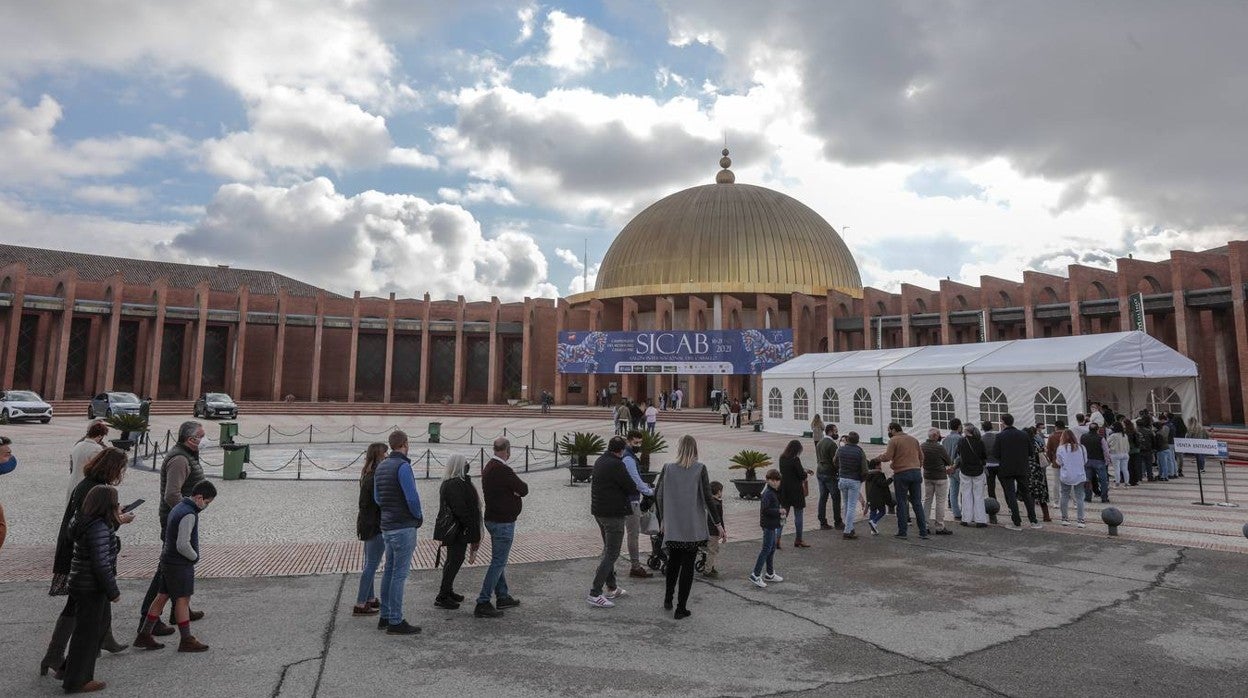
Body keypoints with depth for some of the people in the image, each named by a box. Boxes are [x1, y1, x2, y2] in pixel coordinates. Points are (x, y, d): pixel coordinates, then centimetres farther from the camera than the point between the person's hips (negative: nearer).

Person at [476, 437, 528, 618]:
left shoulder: (488, 467, 9)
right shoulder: (503, 470, -22)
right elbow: (523, 489, -15)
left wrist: (512, 489, -8)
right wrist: (517, 487, 5)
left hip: (492, 519, 10)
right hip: (503, 522, -10)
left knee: (498, 560, 18)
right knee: (498, 562, -5)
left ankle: (503, 596, 30)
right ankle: (483, 603, -3)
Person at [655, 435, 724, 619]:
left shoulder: (668, 468, -4)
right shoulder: (699, 469, -9)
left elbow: (658, 495, 2)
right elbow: (707, 498, -11)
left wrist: (662, 519, 15)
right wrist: (719, 524, -5)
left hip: (671, 527, 2)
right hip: (693, 527, -2)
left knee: (673, 562, 22)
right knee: (688, 565, 8)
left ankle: (668, 600, 29)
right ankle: (681, 608, 12)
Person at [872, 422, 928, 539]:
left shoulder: (894, 440, -4)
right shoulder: (914, 439, 15)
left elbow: (887, 457, -12)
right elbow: (921, 456, 15)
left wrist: (876, 458, 4)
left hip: (901, 474, -5)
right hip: (916, 473, 5)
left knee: (901, 503, 2)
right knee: (917, 502, 9)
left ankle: (902, 532, 4)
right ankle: (923, 532, 8)